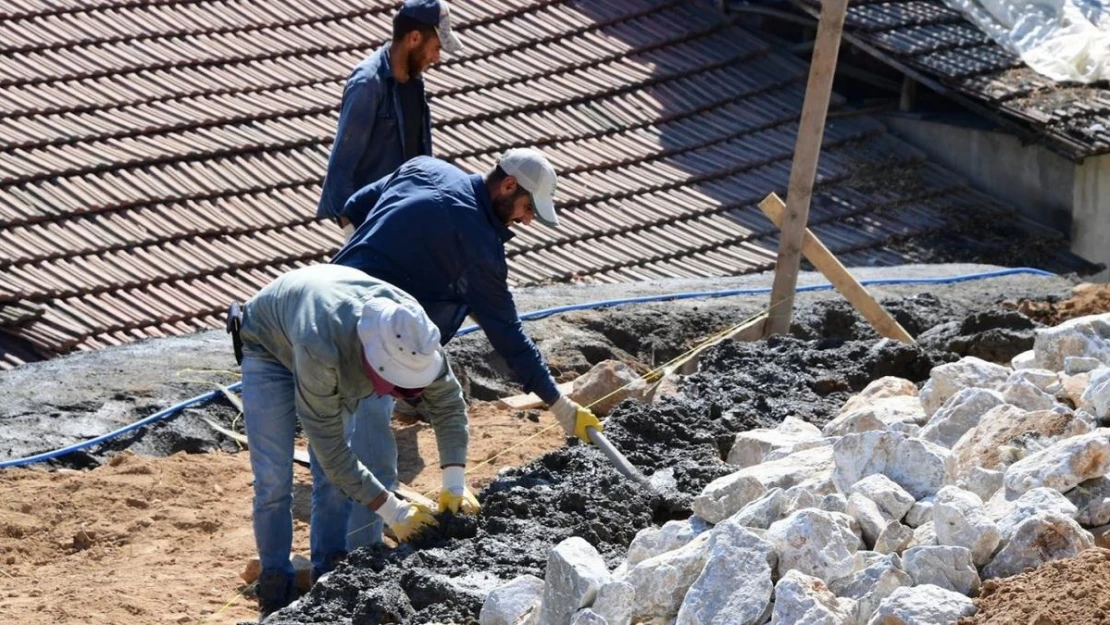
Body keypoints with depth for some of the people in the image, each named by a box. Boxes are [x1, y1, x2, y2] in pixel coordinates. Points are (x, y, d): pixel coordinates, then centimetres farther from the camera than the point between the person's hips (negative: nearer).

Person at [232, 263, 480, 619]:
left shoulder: (411, 331, -32)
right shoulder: (321, 350, -48)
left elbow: (448, 402, -15)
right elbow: (329, 449, -39)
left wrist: (455, 483, -23)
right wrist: (392, 511, -36)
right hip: (270, 346, -5)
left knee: (334, 477, -2)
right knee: (274, 480, -10)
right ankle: (275, 591, 1)